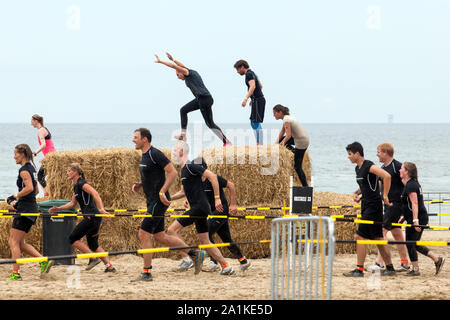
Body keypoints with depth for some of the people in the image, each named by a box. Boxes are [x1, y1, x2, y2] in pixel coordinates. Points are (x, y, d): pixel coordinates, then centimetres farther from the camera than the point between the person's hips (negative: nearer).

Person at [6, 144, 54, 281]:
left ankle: (16, 273, -9)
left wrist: (15, 196, -17)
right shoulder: (31, 168, 17)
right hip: (32, 207, 10)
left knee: (14, 242, -6)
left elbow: (29, 188, -26)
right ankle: (45, 260, 6)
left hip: (25, 210, -10)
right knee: (20, 243, 13)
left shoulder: (24, 170, -13)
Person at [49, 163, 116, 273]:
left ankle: (93, 258, -9)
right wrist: (58, 209, 21)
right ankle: (109, 266, 14)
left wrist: (101, 209, -38)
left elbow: (95, 194, -26)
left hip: (92, 217, -10)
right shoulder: (76, 186, 18)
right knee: (93, 245, 15)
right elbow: (73, 203, 29)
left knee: (73, 238, -7)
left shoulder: (82, 184, -12)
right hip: (93, 218, 10)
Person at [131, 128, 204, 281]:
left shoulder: (155, 154, -15)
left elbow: (173, 172, -19)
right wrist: (139, 185, 9)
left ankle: (146, 273, -2)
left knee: (143, 234, -8)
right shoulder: (145, 156, 14)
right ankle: (194, 253, 21)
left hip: (159, 201, -10)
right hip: (152, 202, 10)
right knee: (159, 236, 13)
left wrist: (162, 192, -23)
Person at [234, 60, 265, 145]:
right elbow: (260, 86, 31)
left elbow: (253, 86, -27)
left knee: (256, 123, -11)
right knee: (253, 122, 14)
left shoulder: (249, 74, -11)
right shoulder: (252, 73, 20)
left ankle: (260, 145, -13)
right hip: (257, 100, 10)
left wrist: (246, 99, -36)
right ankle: (258, 143, 16)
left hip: (258, 100, -10)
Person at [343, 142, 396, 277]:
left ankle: (359, 270, -9)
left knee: (359, 236, -11)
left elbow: (387, 176, -26)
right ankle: (390, 268, 18)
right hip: (366, 206, 10)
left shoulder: (369, 166, -15)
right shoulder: (358, 168, 14)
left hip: (373, 206, -10)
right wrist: (357, 193, 10)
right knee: (378, 238, 13)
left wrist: (385, 196, -23)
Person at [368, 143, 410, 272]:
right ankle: (405, 264, 16)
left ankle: (379, 263, -16)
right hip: (388, 204, 9)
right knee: (397, 233, 11)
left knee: (382, 230, -13)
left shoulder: (397, 166, -13)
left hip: (396, 203, -9)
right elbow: (379, 186, 21)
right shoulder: (383, 168, 15)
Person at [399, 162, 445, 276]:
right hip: (422, 217, 10)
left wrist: (415, 220, -29)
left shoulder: (410, 185, -15)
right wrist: (404, 216, 29)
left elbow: (414, 204, -23)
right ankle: (437, 259, 12)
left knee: (410, 244, -1)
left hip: (417, 218, -10)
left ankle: (415, 270, 4)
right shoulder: (414, 183, 17)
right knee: (415, 244, 15)